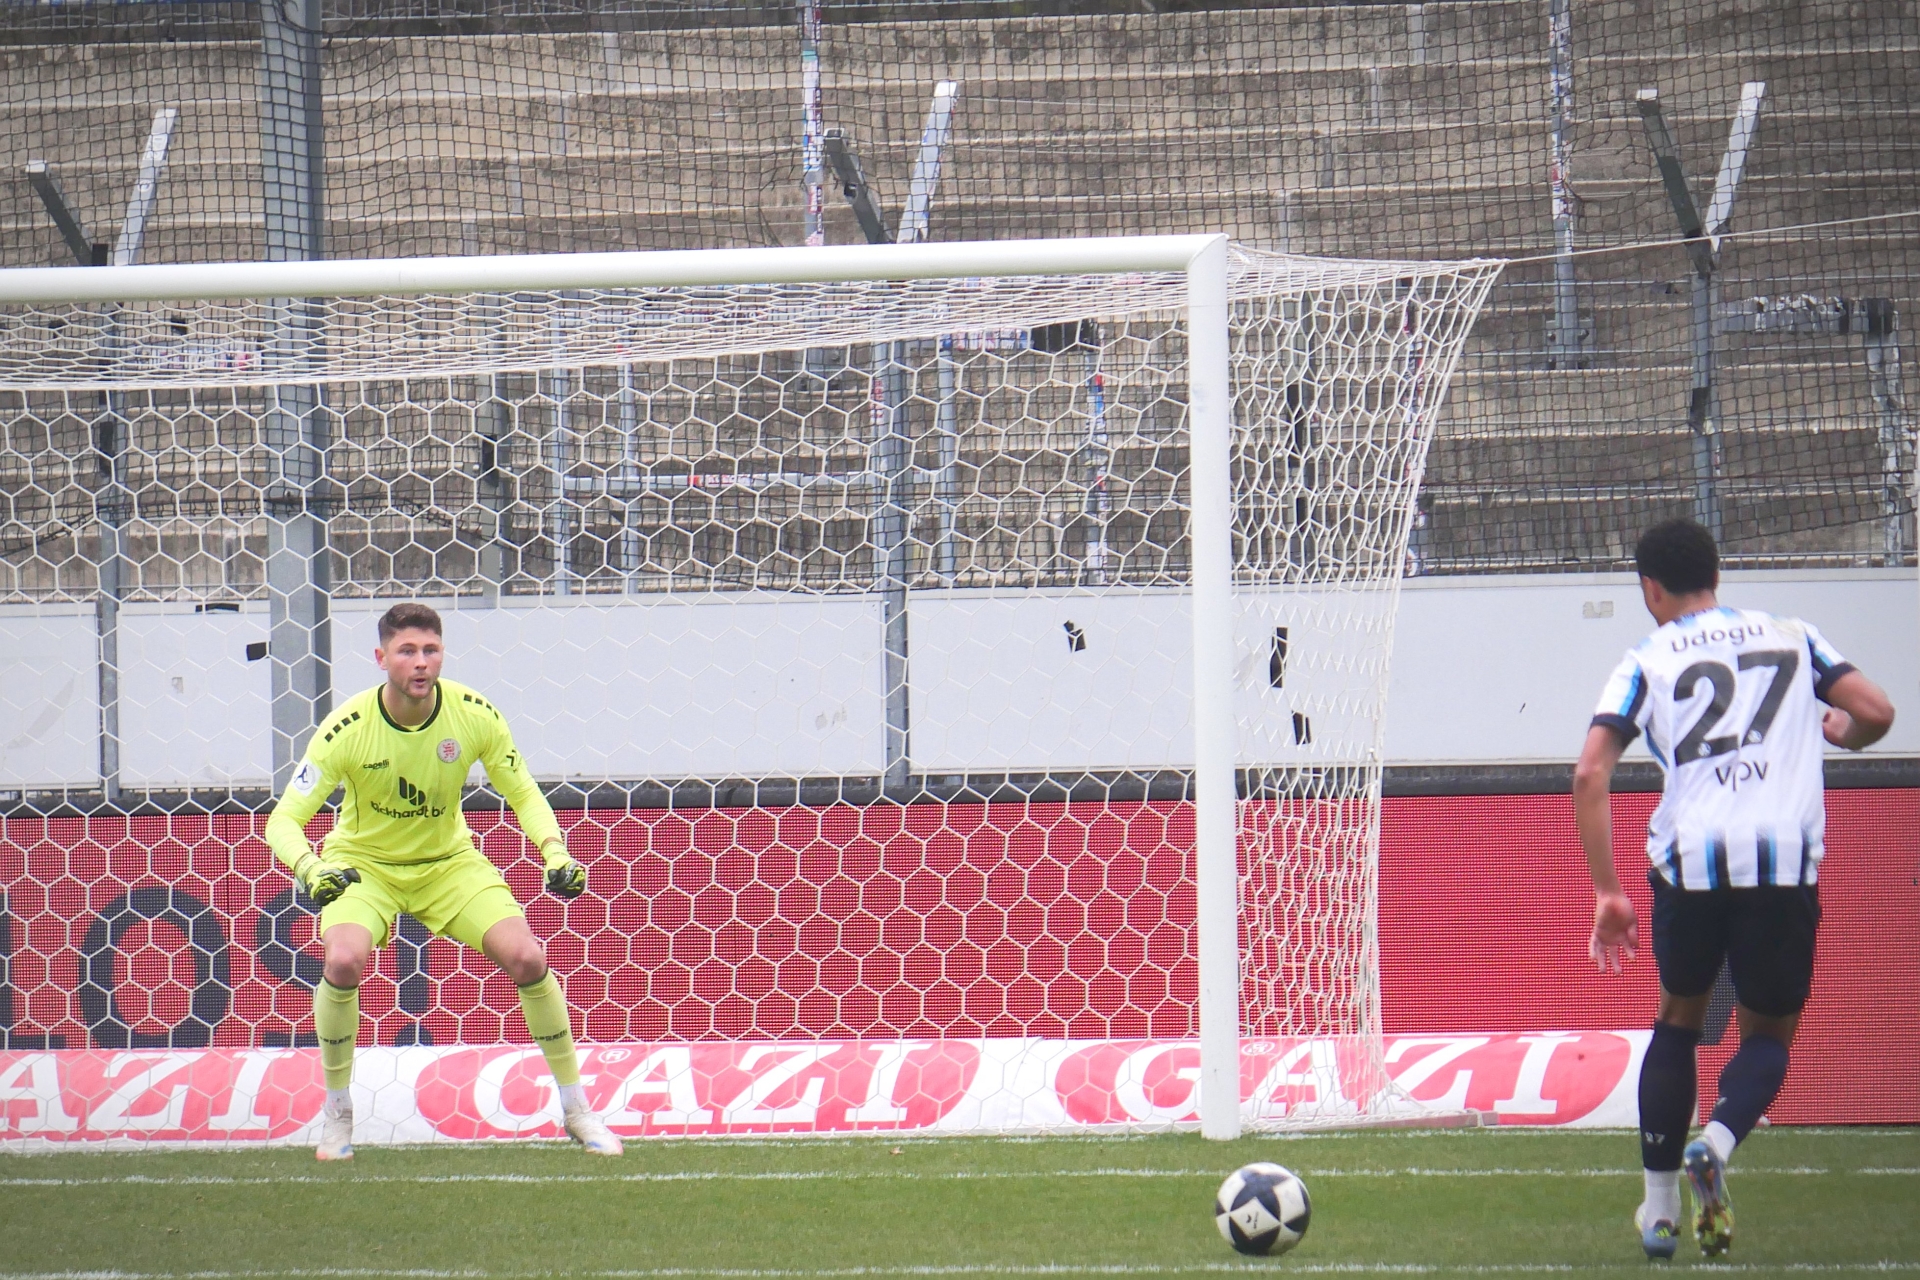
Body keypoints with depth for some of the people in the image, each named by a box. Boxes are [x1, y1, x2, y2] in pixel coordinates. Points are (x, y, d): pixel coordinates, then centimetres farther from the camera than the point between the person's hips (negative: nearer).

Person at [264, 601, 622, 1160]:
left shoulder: (474, 715, -17)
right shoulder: (346, 728, -23)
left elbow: (523, 793, -3)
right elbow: (284, 819, -22)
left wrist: (555, 852, -21)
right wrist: (310, 868, -43)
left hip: (448, 861, 2)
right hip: (363, 863, -2)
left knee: (527, 957, -17)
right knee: (343, 961, -30)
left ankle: (577, 1109, 2)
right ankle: (336, 1115, -7)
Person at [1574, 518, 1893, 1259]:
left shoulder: (1647, 662, 11)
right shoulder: (1790, 637, 16)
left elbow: (1590, 774, -1)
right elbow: (1877, 712, 9)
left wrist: (1607, 892, 2)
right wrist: (1842, 733, 34)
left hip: (1689, 860, 0)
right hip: (1786, 858, 0)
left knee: (1678, 1018, 24)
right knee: (1768, 1034, 16)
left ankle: (1659, 1209, 19)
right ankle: (1717, 1140, -17)